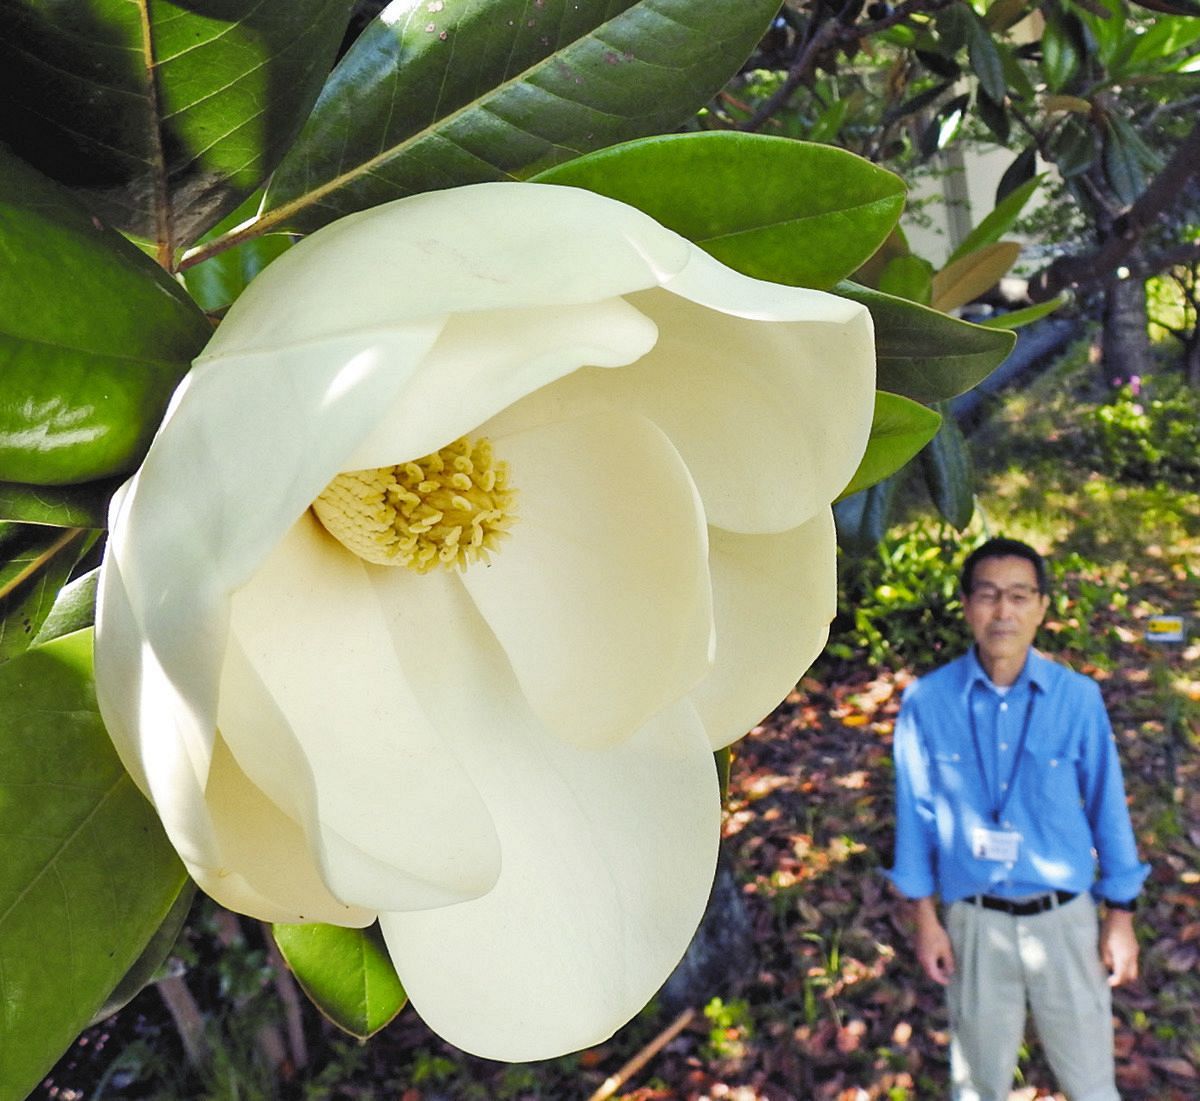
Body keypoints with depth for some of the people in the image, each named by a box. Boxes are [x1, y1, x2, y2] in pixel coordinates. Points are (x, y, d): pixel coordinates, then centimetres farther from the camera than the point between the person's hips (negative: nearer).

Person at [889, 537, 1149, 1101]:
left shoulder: (1078, 697, -9)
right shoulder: (927, 702, -11)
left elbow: (1106, 806, 0)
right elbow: (916, 811, -3)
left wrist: (1121, 916, 3)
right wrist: (924, 917, 1)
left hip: (1065, 918, 0)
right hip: (975, 922, 0)